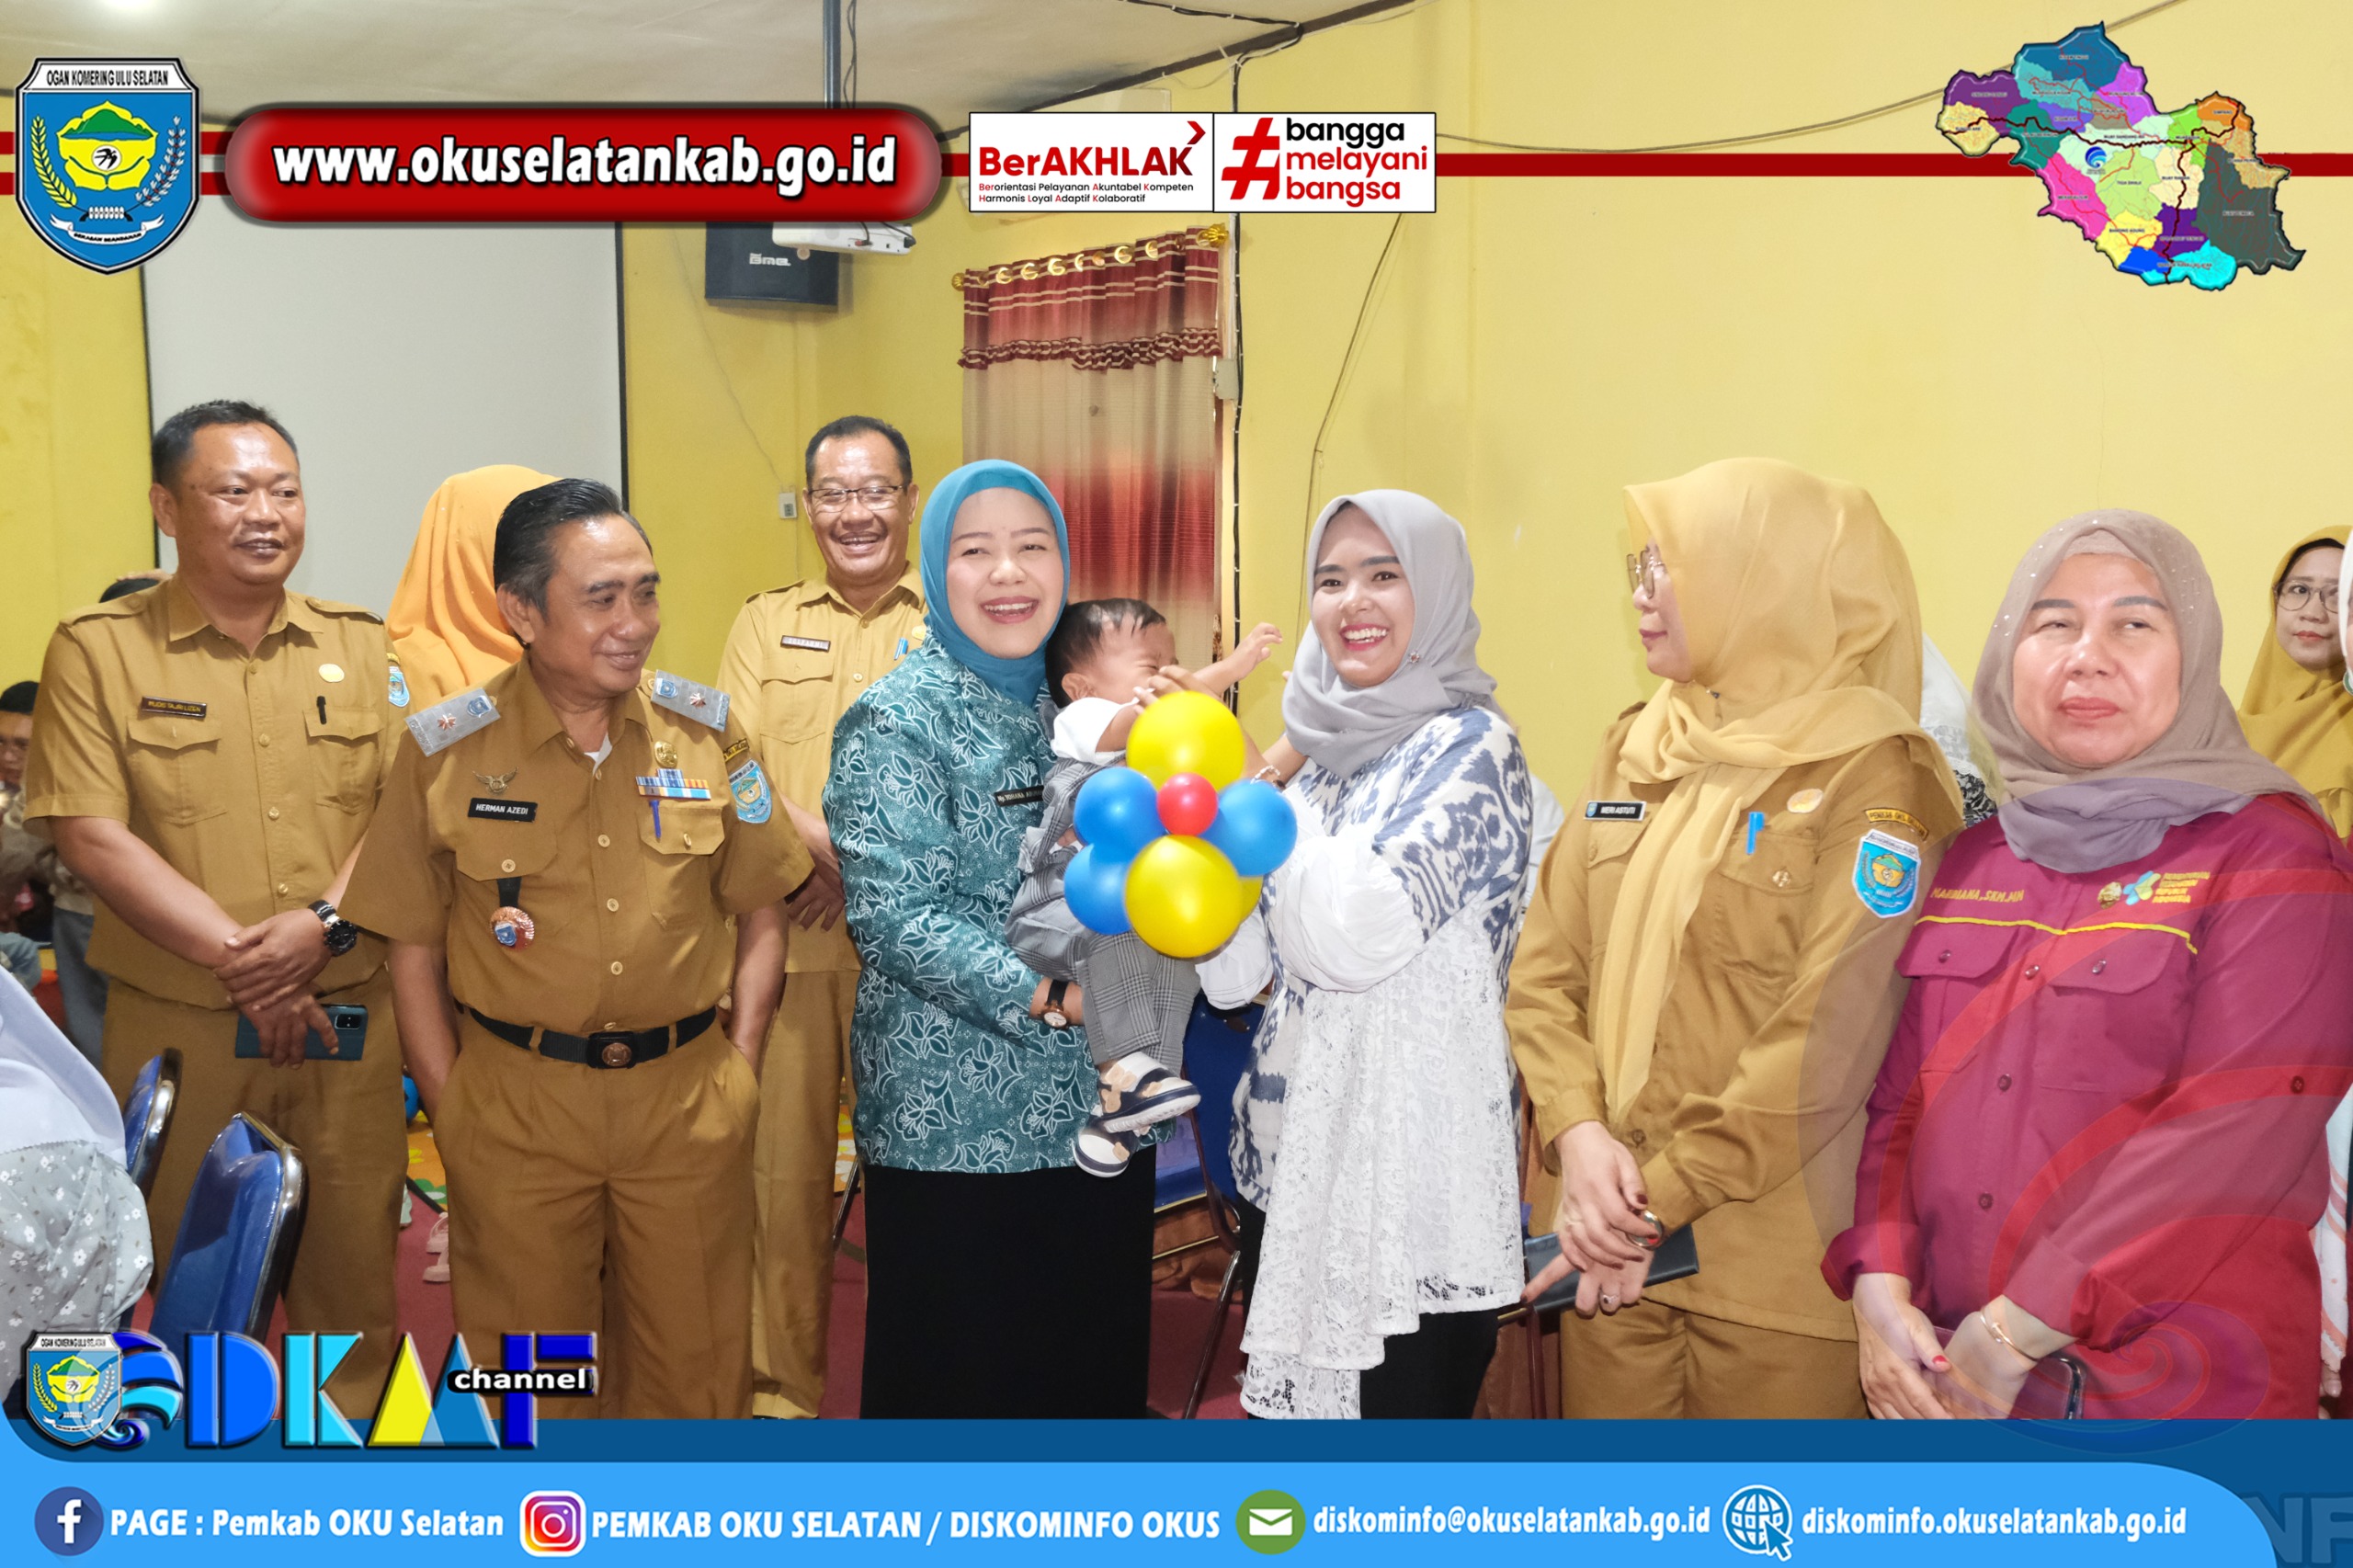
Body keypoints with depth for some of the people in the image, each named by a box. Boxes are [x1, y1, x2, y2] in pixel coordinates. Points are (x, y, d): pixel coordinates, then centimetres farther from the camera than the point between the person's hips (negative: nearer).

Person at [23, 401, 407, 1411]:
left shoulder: (360, 646, 7)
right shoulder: (98, 649, -2)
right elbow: (90, 835, -9)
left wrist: (324, 924, -15)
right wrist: (239, 958, -15)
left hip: (347, 1017, 2)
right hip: (179, 1027, -2)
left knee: (355, 1259, 9)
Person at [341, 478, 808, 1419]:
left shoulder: (707, 730, 0)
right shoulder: (445, 751, -5)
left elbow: (759, 917, 7)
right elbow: (415, 952, 2)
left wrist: (739, 1073, 0)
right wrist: (451, 1116, -2)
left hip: (689, 1101, 1)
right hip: (515, 1104, -1)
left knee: (698, 1365, 12)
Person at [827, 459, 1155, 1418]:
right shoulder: (897, 720, -7)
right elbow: (892, 911, -16)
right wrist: (1044, 995, -23)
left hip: (1099, 1109, 5)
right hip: (956, 1121, -5)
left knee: (1095, 1361, 14)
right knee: (956, 1371, 6)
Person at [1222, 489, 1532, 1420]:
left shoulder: (1468, 746, -11)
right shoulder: (1328, 747, 11)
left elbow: (1350, 935, -24)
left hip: (1409, 1167, -7)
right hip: (1293, 1156, 8)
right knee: (1291, 1396, 16)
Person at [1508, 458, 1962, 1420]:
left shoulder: (1874, 778, -9)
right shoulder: (1634, 752, 10)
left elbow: (1827, 1042, -16)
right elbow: (1545, 969, 6)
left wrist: (1663, 1198, -15)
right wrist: (1578, 1132, -10)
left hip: (1775, 1260, -5)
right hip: (1611, 1238, 5)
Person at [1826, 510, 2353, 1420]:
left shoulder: (2273, 858, -7)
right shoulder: (1973, 863, 9)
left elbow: (2230, 1135, -17)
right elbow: (1899, 1100, 7)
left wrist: (2014, 1332, -19)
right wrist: (1880, 1291, -8)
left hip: (2171, 1388, -4)